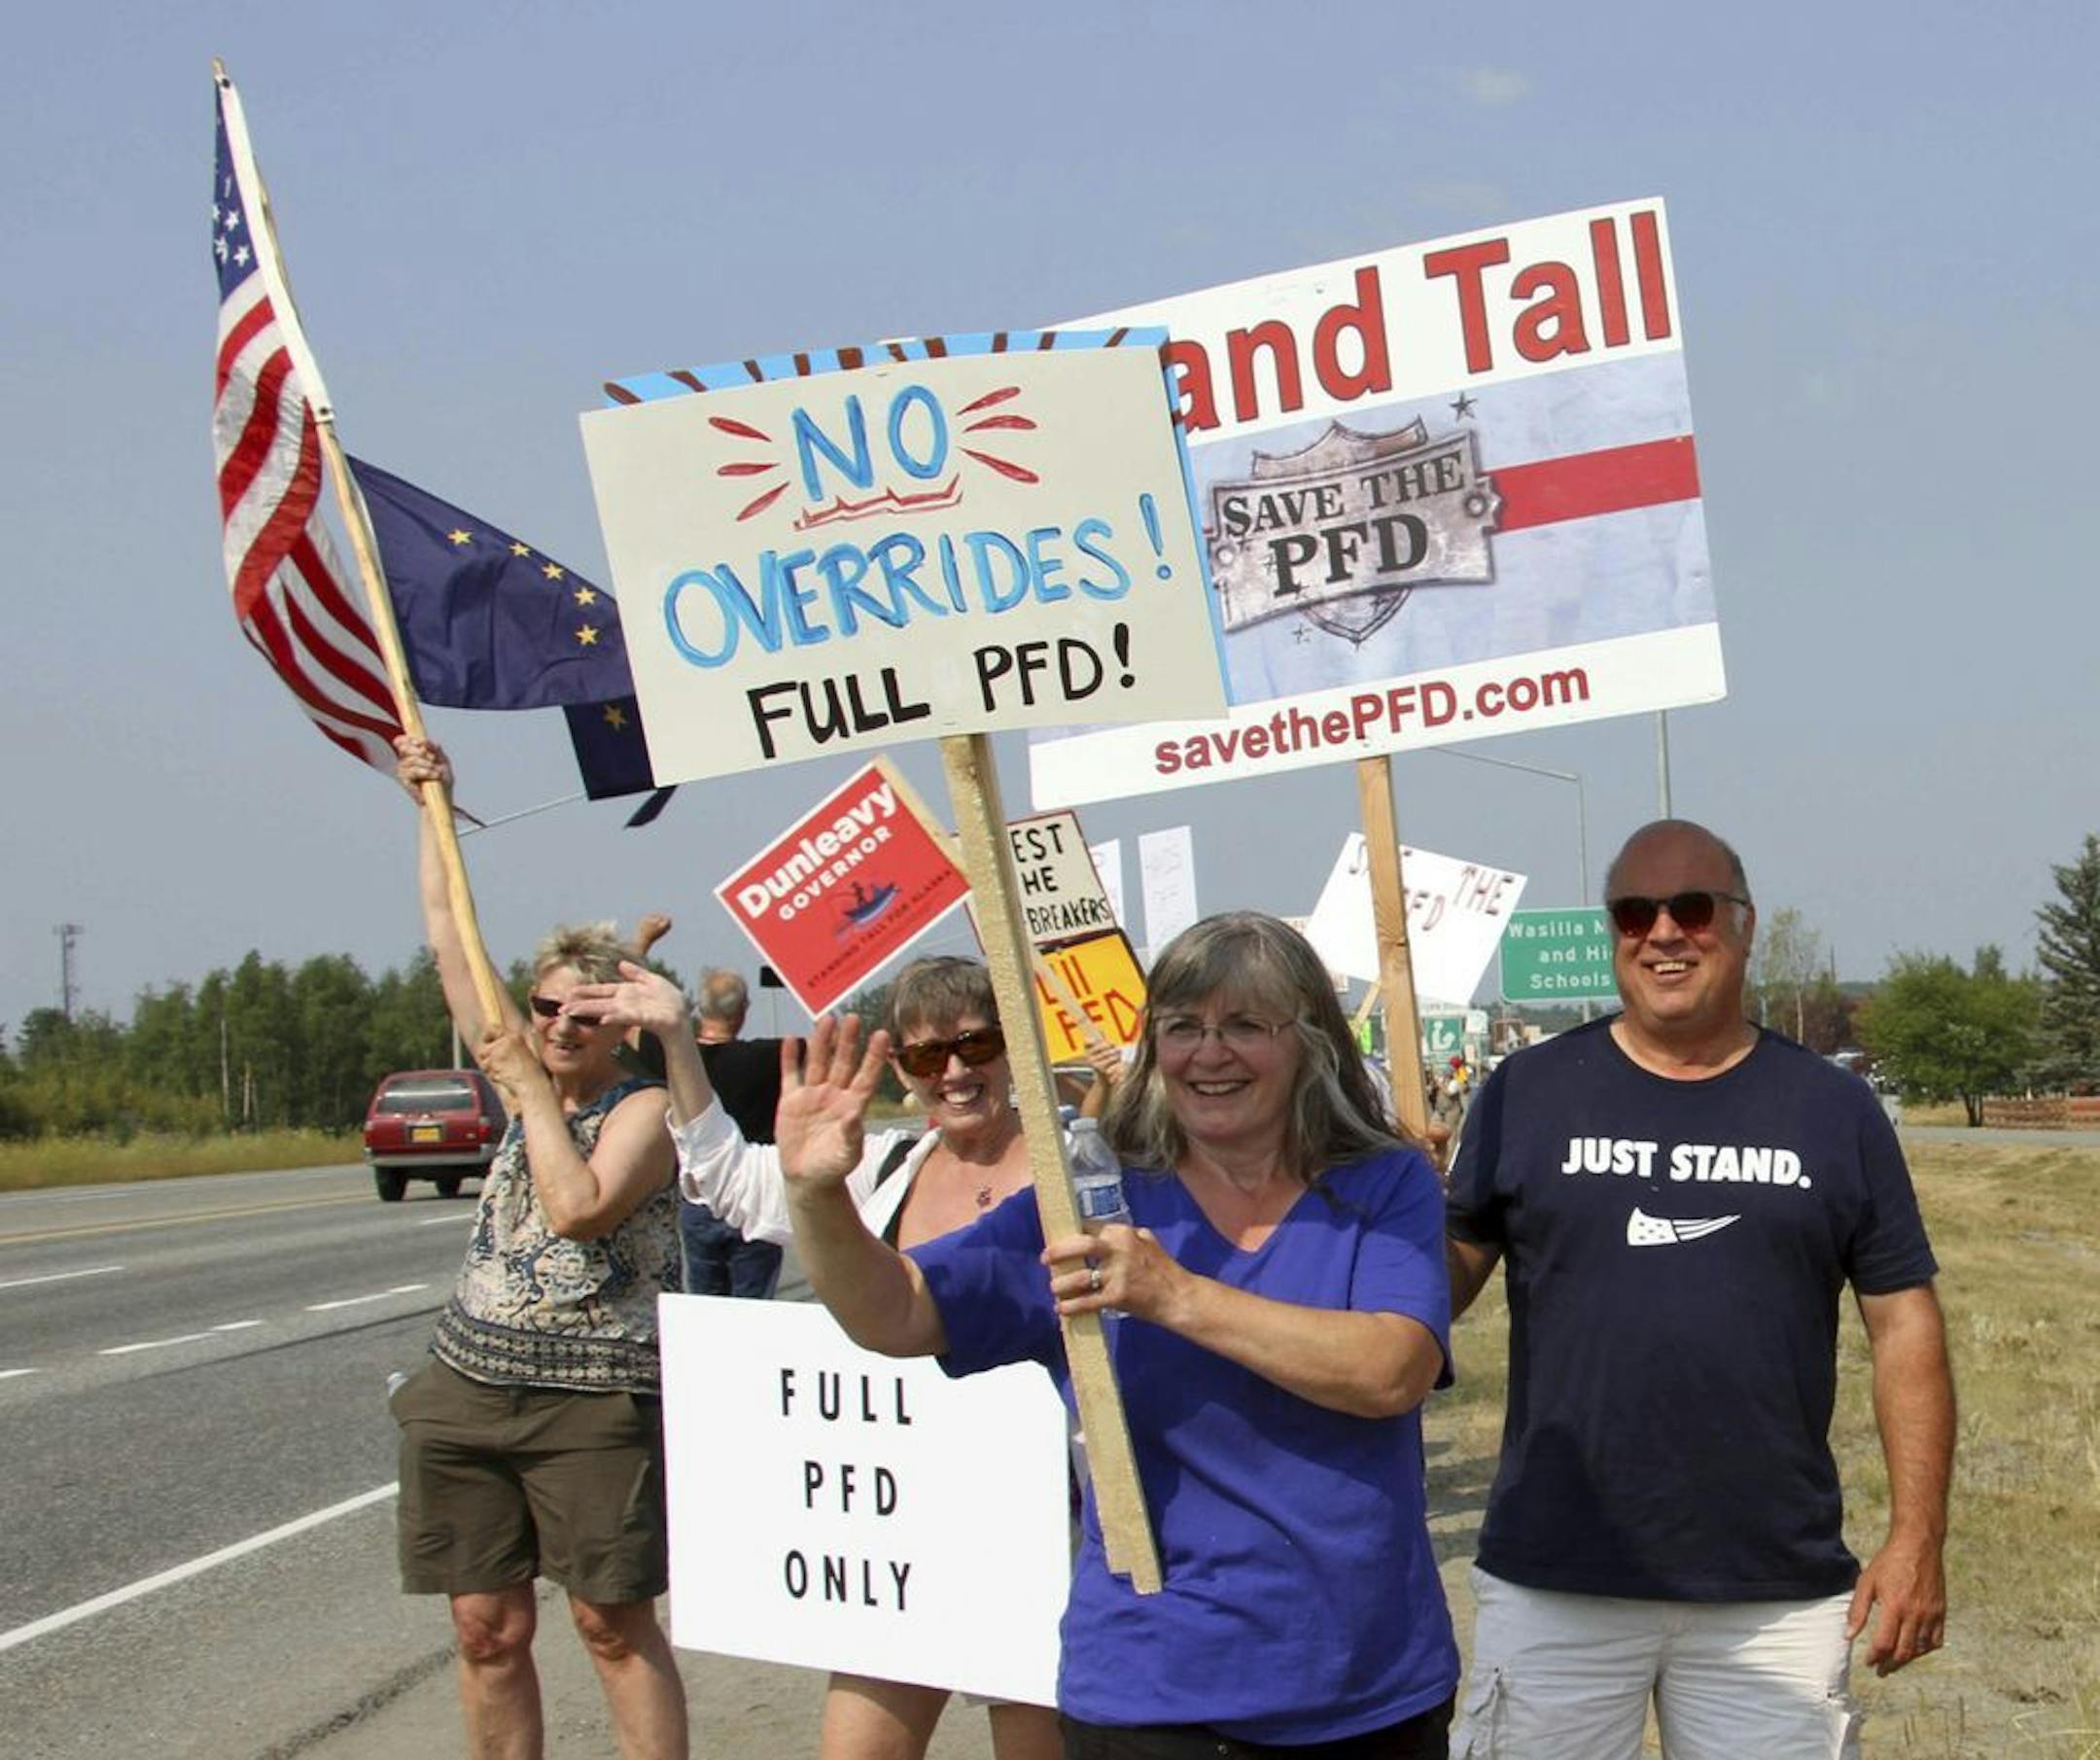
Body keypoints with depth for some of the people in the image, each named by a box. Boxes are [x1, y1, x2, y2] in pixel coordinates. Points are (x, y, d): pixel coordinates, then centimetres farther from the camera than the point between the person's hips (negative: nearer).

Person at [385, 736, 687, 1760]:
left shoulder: (643, 1109, -5)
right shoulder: (522, 1079, 11)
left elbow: (579, 1209, -23)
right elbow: (450, 943, 15)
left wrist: (531, 1088, -14)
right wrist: (433, 806, 15)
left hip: (591, 1402, -6)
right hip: (468, 1392, 6)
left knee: (614, 1625, -3)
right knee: (487, 1628, 5)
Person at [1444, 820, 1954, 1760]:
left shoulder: (1833, 1109, 5)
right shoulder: (1528, 1091, 4)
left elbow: (1903, 1322, 6)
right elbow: (1449, 1279, 5)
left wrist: (1916, 1537, 0)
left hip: (1779, 1594, 1)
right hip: (1556, 1585, 0)